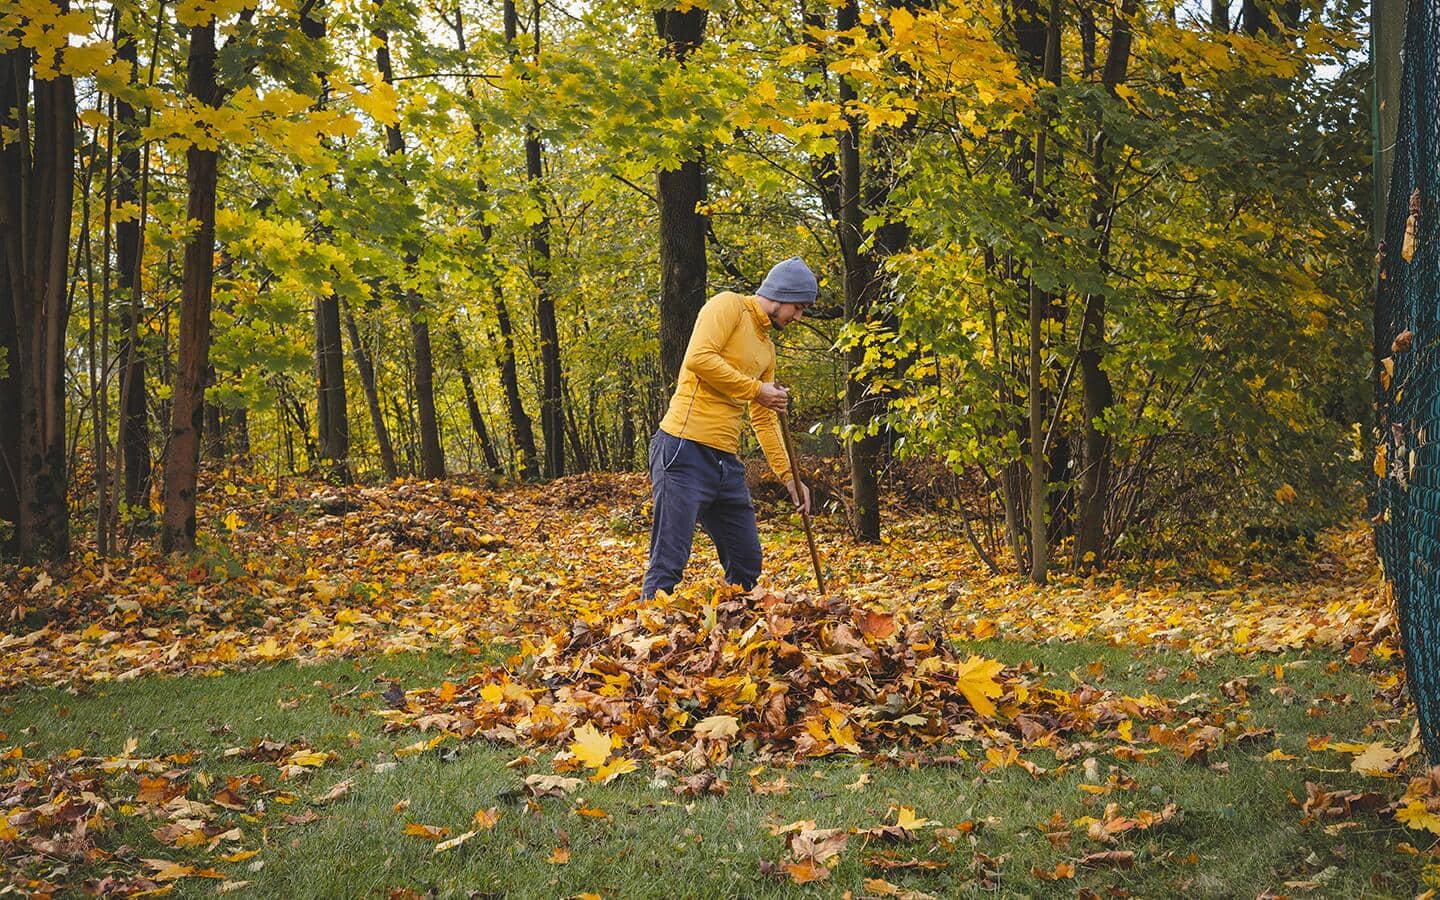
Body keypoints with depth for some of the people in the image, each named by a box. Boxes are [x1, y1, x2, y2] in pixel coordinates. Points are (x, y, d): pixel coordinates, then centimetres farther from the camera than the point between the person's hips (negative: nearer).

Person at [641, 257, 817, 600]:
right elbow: (699, 358, -18)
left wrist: (788, 475, 19)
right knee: (668, 566, -11)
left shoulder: (767, 349, 23)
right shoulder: (728, 305, -2)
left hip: (726, 463, 9)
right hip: (686, 451, -9)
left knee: (747, 565, 11)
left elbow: (764, 420, 27)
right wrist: (756, 389, -11)